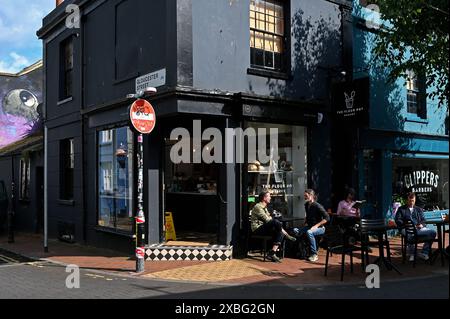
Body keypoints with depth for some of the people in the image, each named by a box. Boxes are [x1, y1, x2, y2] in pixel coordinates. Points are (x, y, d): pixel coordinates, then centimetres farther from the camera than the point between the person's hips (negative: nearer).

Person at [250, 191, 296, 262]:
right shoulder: (258, 207, -10)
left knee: (280, 232, -14)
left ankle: (272, 253, -21)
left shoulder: (264, 207, 23)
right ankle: (288, 236, -11)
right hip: (257, 229, -10)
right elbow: (266, 219, -16)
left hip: (264, 228, 10)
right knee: (275, 222, -30)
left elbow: (268, 219, 17)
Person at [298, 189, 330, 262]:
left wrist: (316, 225, -23)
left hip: (319, 228, -7)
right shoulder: (306, 205, 8)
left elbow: (327, 218, -20)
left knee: (309, 232, -37)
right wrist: (305, 223, 10)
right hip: (309, 226, 7)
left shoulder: (317, 206, -16)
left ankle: (314, 255, -27)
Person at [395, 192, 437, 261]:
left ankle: (424, 253, -17)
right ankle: (411, 254, -22)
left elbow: (423, 219, 21)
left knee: (433, 232, -23)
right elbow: (398, 220, 7)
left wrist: (421, 224, -3)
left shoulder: (419, 209, 30)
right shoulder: (401, 209, 19)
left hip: (419, 228, 4)